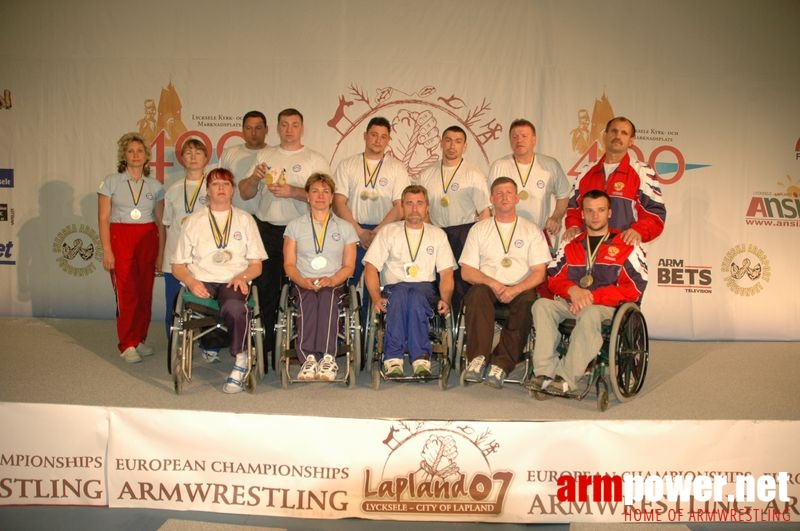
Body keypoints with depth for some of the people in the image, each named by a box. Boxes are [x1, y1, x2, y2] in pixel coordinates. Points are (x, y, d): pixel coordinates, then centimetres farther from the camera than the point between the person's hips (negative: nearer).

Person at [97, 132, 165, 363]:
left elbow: (161, 222, 8)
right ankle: (127, 345, 1)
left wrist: (160, 254, 3)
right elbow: (103, 218, 0)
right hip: (120, 238, -2)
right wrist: (107, 251, -7)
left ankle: (139, 340, 15)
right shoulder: (111, 182, 4)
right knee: (126, 293, -8)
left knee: (145, 293, 1)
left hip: (148, 240, 2)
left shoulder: (155, 186, 10)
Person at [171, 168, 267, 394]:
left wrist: (242, 276, -9)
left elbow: (256, 264, 13)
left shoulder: (245, 219, 18)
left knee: (234, 307, -37)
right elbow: (178, 266, 12)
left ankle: (240, 360, -18)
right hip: (201, 282, 1)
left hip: (234, 282, 0)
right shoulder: (193, 221, 17)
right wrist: (191, 281, -10)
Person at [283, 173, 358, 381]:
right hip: (303, 284, 1)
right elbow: (289, 264, 10)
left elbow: (349, 267, 10)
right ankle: (308, 358, -49)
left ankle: (327, 358, -50)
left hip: (334, 284, 0)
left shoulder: (345, 228, 18)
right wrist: (303, 281, -12)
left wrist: (331, 280, -12)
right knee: (309, 300, -35)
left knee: (327, 296, -36)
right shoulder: (295, 226, 18)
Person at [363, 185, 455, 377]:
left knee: (416, 296, -36)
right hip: (394, 287, 0)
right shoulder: (388, 231, 17)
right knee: (400, 293, -37)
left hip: (426, 288, 0)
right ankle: (393, 360, -42)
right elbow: (371, 267, 6)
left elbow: (446, 273, 10)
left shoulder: (438, 235, 20)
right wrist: (376, 298, -12)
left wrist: (445, 300, -11)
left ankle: (420, 359, -42)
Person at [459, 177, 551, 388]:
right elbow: (466, 271, 6)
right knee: (478, 293, -34)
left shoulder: (532, 230, 14)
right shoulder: (479, 229, 16)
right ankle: (478, 357, -38)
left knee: (528, 300, -34)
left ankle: (501, 363, -34)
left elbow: (539, 272, 3)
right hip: (487, 286, 0)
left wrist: (515, 289, -16)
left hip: (520, 289, 0)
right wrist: (493, 283, -12)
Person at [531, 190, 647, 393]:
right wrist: (572, 290, -9)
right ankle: (545, 371, -33)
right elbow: (553, 277, 14)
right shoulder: (571, 245, 22)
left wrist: (593, 297, -12)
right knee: (542, 305, -25)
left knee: (590, 314, -38)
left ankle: (567, 378, -36)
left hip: (607, 306, -4)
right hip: (571, 303, 4)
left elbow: (634, 287, -3)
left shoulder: (626, 246, 8)